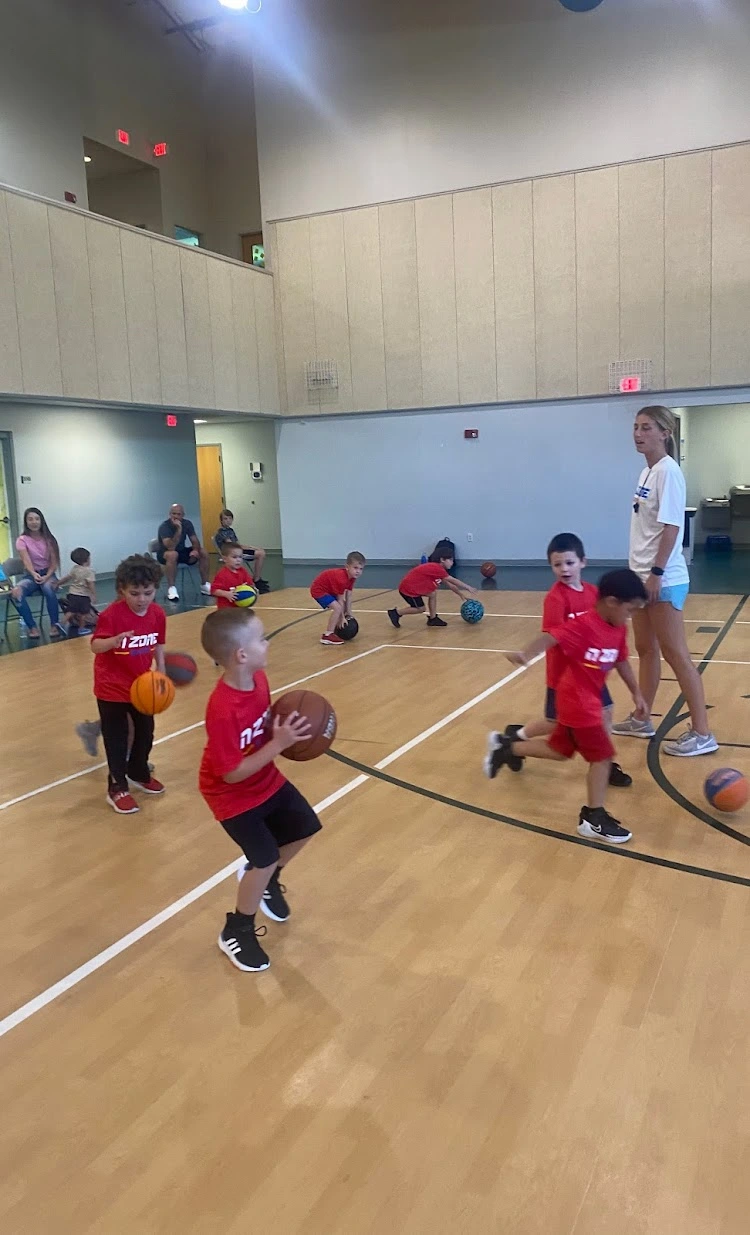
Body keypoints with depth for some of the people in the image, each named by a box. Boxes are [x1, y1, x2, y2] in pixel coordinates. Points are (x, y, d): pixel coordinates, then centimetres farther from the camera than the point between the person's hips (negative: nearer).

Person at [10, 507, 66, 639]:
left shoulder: (48, 539, 2)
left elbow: (54, 562, -2)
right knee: (15, 592, -32)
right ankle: (32, 627, -24)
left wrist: (47, 576, -21)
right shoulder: (22, 540, -3)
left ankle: (54, 625, -25)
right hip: (31, 575, 0)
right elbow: (27, 561, -18)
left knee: (48, 589, -38)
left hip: (48, 574, 0)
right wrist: (34, 574, -39)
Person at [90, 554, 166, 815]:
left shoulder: (157, 613, -7)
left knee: (145, 731, 19)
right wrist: (115, 640, -47)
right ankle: (117, 788, 16)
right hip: (112, 687, -6)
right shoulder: (111, 614, -24)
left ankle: (139, 773, 42)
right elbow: (95, 646, -28)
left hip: (142, 685, 6)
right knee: (116, 738, 3)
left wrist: (161, 672, 4)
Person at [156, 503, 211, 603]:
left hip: (181, 551, 6)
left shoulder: (187, 523, -6)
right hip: (165, 553, -6)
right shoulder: (164, 526, -24)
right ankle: (171, 588, -32)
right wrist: (179, 529, -41)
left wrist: (195, 549, -28)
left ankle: (204, 585, -4)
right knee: (173, 554, -40)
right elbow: (171, 547, -35)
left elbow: (195, 541, -6)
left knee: (203, 552, -14)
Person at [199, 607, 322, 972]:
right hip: (232, 794, -8)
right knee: (266, 858, -10)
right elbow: (232, 773, -30)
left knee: (305, 827, 16)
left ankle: (264, 878, 41)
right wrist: (279, 743, -33)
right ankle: (236, 932, 15)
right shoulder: (223, 710, -36)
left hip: (267, 780, 8)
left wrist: (284, 728, -15)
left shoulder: (258, 679, -12)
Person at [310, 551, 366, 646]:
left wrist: (348, 613, -1)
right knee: (338, 608, -22)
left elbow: (348, 596, -1)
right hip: (318, 590, -10)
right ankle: (327, 635, -17)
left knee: (343, 607, 20)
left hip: (328, 589, 10)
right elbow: (340, 599, -23)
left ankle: (335, 629, 30)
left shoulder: (352, 577, -5)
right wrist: (342, 617, -15)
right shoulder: (341, 579, -31)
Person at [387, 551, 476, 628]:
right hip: (408, 588, -10)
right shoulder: (436, 568, -20)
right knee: (420, 609, 0)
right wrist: (468, 588, -14)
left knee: (433, 594, 9)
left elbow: (449, 584, 16)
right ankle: (396, 613, 9)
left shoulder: (436, 568, 9)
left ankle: (433, 619, 13)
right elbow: (454, 581, -19)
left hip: (413, 586, 10)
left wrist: (461, 594, 15)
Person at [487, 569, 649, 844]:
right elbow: (551, 637, -35)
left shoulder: (617, 630, 4)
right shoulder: (583, 625, -23)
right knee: (602, 755, -5)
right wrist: (525, 654, -51)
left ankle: (507, 747, 37)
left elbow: (622, 662, 16)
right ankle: (593, 818, 7)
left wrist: (636, 694, 17)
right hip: (577, 701, -9)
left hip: (586, 699, 9)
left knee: (560, 749, 22)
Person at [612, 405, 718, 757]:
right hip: (642, 575, 9)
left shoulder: (667, 471, -15)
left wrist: (657, 573, -22)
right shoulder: (646, 472, 12)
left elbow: (671, 526, -20)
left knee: (675, 655, -3)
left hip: (663, 579, -9)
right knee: (646, 649, 16)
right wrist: (641, 570, 16)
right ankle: (642, 720, 28)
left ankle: (701, 734, 5)